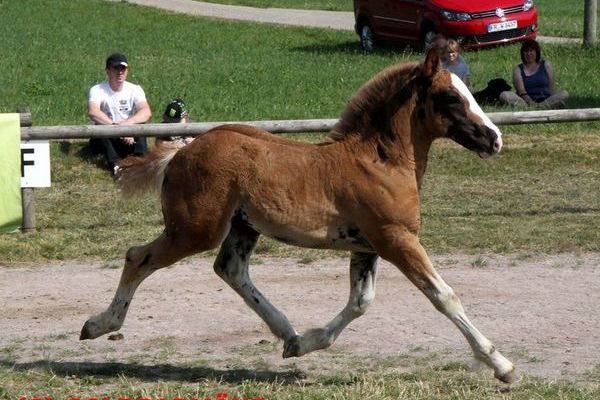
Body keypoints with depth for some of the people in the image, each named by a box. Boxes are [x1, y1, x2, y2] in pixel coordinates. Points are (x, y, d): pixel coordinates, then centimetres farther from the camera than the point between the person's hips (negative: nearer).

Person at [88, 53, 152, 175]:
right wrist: (115, 125, -42)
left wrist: (129, 122, -40)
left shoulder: (135, 90, -2)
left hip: (129, 139, 2)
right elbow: (93, 112, -30)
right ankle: (115, 164, -47)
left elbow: (147, 112, -20)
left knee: (140, 124, -25)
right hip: (106, 140, -2)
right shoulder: (97, 90, -9)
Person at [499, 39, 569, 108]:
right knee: (504, 95, -27)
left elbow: (551, 88, 9)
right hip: (526, 102, -1)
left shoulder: (546, 65, 14)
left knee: (564, 94, -25)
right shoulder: (518, 70, 9)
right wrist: (531, 103, -26)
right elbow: (521, 91, -6)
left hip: (545, 101, 1)